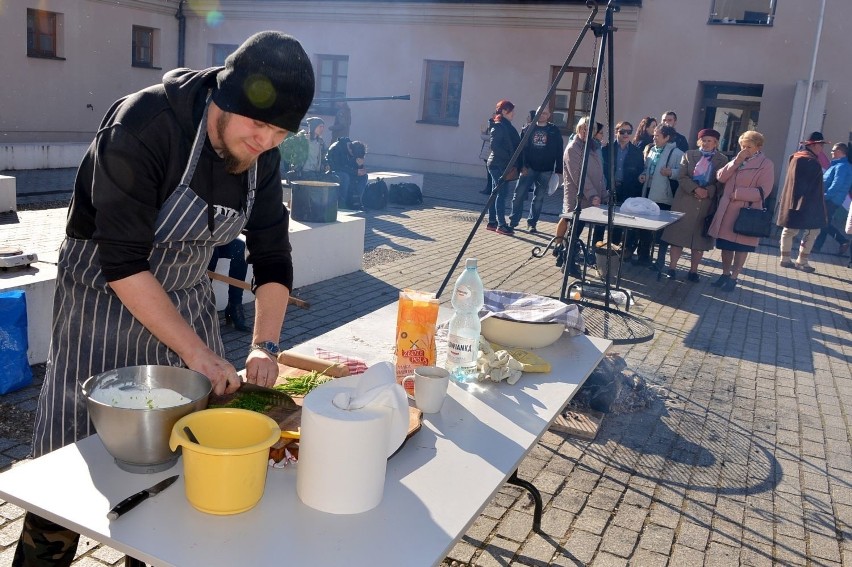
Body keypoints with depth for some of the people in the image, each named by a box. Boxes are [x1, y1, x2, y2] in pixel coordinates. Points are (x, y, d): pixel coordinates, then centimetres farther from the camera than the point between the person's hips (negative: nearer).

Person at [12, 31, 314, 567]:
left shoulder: (262, 156, -7)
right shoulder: (142, 124, -26)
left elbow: (273, 255, -2)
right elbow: (123, 263, -28)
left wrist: (265, 346, -13)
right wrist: (195, 350, -27)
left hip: (186, 297, 6)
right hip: (105, 298, -5)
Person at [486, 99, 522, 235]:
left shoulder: (507, 126, 15)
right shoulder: (498, 126, -11)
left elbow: (514, 145, 15)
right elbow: (494, 145, -19)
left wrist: (516, 165, 6)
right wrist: (508, 158, -17)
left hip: (502, 165, 9)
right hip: (499, 165, -9)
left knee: (496, 194, 12)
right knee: (501, 194, -8)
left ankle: (492, 222, 18)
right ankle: (501, 225, -6)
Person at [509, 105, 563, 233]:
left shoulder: (554, 131, 4)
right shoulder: (528, 128, 5)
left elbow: (559, 151, 3)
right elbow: (521, 147, 1)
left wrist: (559, 170, -3)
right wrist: (522, 165, -11)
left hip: (545, 171, 0)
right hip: (528, 168, 0)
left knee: (539, 198, 5)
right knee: (519, 195, -4)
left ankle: (532, 223, 15)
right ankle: (513, 221, 8)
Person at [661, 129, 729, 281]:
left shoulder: (722, 160, 8)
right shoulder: (689, 155, 9)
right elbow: (681, 176, -2)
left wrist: (708, 191, -17)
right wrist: (695, 189, -16)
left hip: (707, 204, 0)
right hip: (685, 201, 0)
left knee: (699, 238, 4)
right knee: (678, 234, 0)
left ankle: (693, 270, 12)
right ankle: (672, 267, 7)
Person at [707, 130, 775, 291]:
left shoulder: (766, 164, -6)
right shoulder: (737, 160, 14)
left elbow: (763, 191, -14)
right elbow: (721, 177, 0)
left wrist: (737, 193, -16)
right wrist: (736, 161, -11)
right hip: (726, 210, 6)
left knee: (741, 247, 4)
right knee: (726, 245, 12)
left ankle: (733, 278, 15)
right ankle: (725, 274, 26)